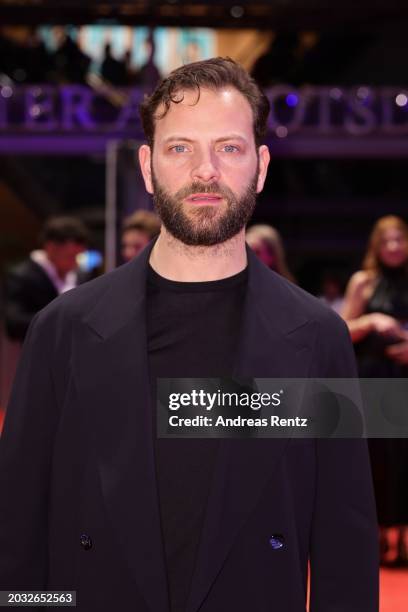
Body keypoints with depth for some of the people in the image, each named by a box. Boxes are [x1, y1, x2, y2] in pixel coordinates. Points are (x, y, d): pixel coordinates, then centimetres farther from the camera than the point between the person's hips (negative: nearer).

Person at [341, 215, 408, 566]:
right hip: (371, 379, -1)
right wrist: (371, 321, -15)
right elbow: (344, 331, 2)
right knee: (375, 454, 0)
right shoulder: (363, 282, 3)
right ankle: (379, 534, 8)